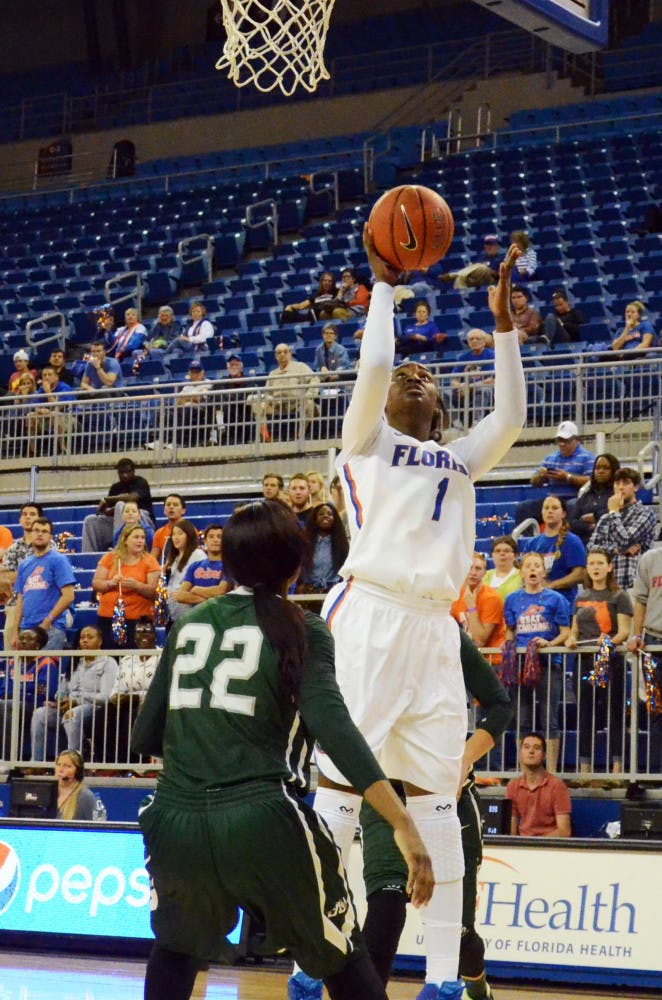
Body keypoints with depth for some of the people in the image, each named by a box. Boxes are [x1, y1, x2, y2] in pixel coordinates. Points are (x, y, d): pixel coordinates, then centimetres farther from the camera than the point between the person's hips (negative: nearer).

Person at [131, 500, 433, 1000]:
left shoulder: (187, 624, 16)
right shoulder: (302, 630, 3)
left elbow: (145, 738, 19)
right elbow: (331, 723, -14)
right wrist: (403, 824, -21)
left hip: (175, 822, 4)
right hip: (263, 823, -4)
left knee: (178, 945, 31)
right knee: (342, 959, 14)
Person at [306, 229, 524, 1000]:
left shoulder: (462, 459, 26)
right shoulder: (366, 441, 12)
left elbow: (512, 417, 13)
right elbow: (372, 367, -3)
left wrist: (503, 322, 13)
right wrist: (384, 284, 5)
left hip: (435, 626, 5)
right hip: (368, 614, -5)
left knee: (436, 798, 2)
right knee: (340, 787, -8)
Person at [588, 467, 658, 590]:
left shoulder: (646, 513, 0)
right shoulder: (605, 518, 19)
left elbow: (624, 540, -13)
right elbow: (592, 546, 6)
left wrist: (614, 512, -2)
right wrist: (616, 550, -10)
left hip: (632, 585, -6)